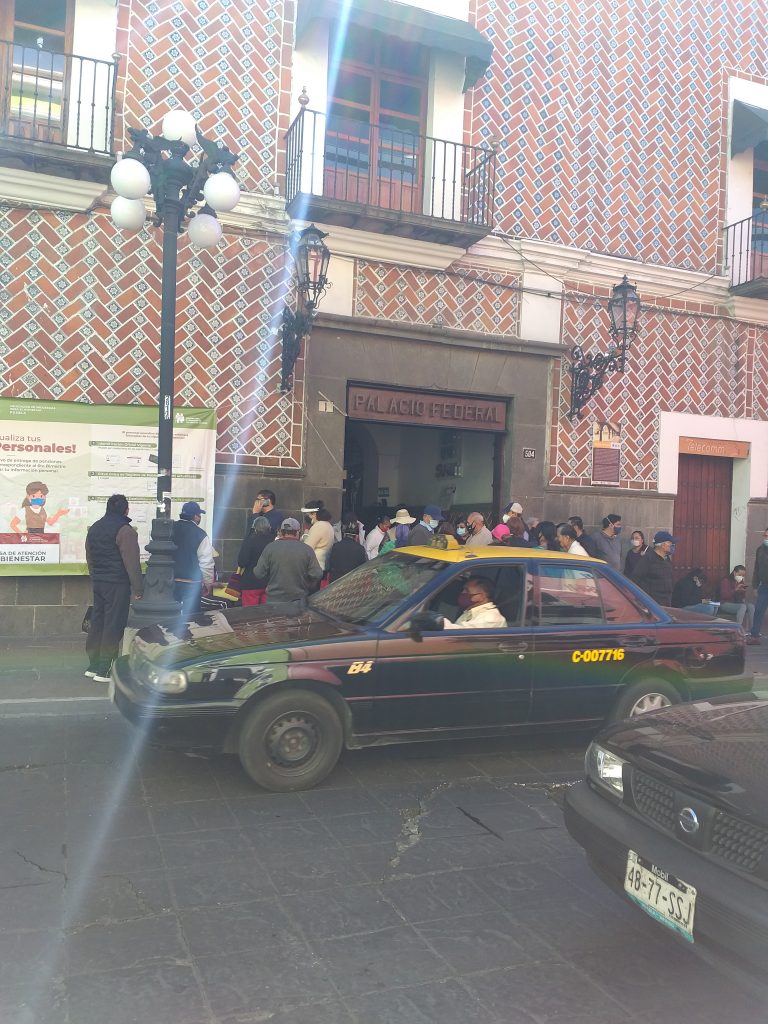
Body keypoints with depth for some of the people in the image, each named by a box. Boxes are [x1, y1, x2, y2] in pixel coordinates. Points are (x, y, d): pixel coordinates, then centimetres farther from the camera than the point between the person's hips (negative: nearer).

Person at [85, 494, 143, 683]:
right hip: (117, 584, -8)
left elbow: (90, 557, 20)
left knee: (97, 622, 14)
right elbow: (132, 562, -16)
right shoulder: (125, 530, -13)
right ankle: (104, 670, -2)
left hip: (98, 583, 8)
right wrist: (137, 589, -13)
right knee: (113, 626, -3)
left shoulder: (94, 528, 13)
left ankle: (93, 665, 21)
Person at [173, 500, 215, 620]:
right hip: (191, 583, -4)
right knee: (190, 617, 4)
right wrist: (208, 584, 3)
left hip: (169, 582, 4)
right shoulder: (200, 534, -10)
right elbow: (206, 563, -10)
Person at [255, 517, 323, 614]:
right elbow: (317, 575, -5)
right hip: (298, 606, 0)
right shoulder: (307, 550, -7)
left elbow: (258, 574, -5)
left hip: (274, 603, 0)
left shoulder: (270, 548, -6)